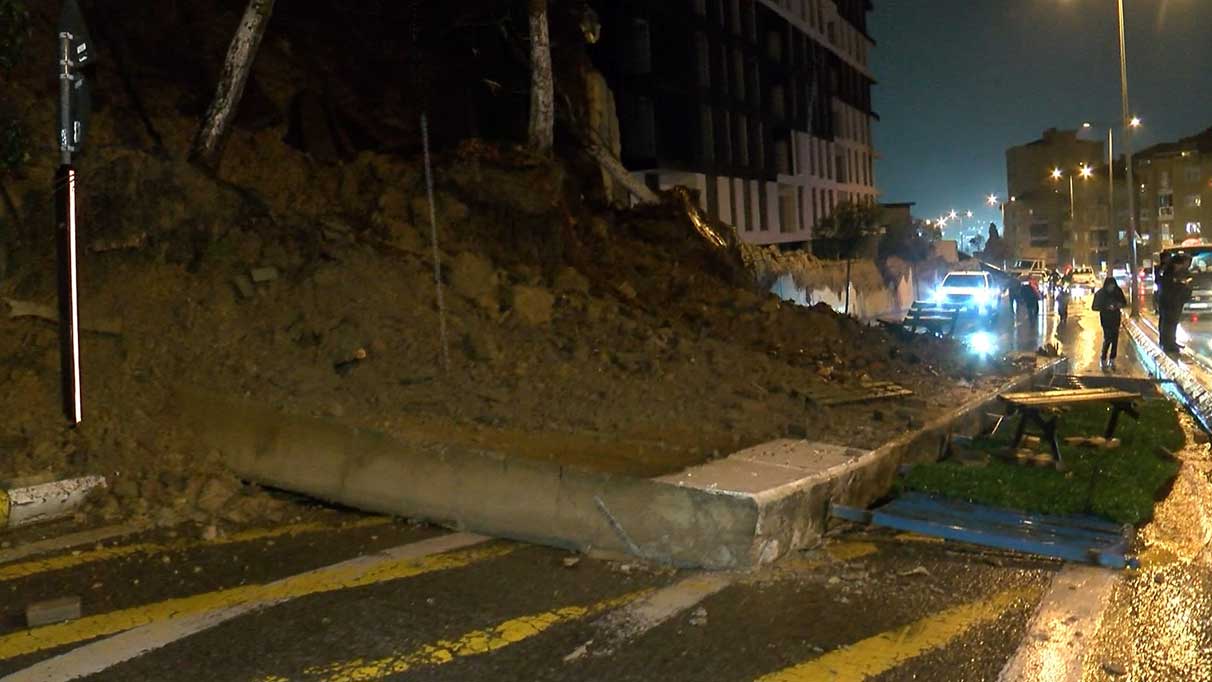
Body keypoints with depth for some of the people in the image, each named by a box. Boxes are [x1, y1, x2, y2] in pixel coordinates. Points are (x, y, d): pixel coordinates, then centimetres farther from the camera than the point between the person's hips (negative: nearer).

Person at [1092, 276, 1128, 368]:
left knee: (1115, 339, 4)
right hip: (1106, 319, -4)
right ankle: (1103, 358, 6)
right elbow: (1094, 307, -11)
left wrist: (1120, 304, -12)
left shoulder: (1118, 291, -1)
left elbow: (1124, 302, 12)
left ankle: (1112, 359, 15)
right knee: (1107, 338, -11)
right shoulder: (1100, 293, -11)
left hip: (1116, 318, 4)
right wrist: (1106, 307, -24)